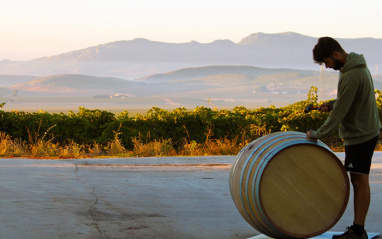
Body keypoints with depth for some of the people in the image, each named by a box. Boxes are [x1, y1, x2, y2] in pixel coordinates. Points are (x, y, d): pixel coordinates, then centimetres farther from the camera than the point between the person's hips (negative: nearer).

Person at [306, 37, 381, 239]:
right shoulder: (357, 66, 9)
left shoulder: (351, 76, -23)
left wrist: (318, 134, -13)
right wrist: (331, 104, 4)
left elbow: (340, 112, -21)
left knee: (360, 180, -5)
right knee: (358, 180, 11)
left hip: (360, 135, -10)